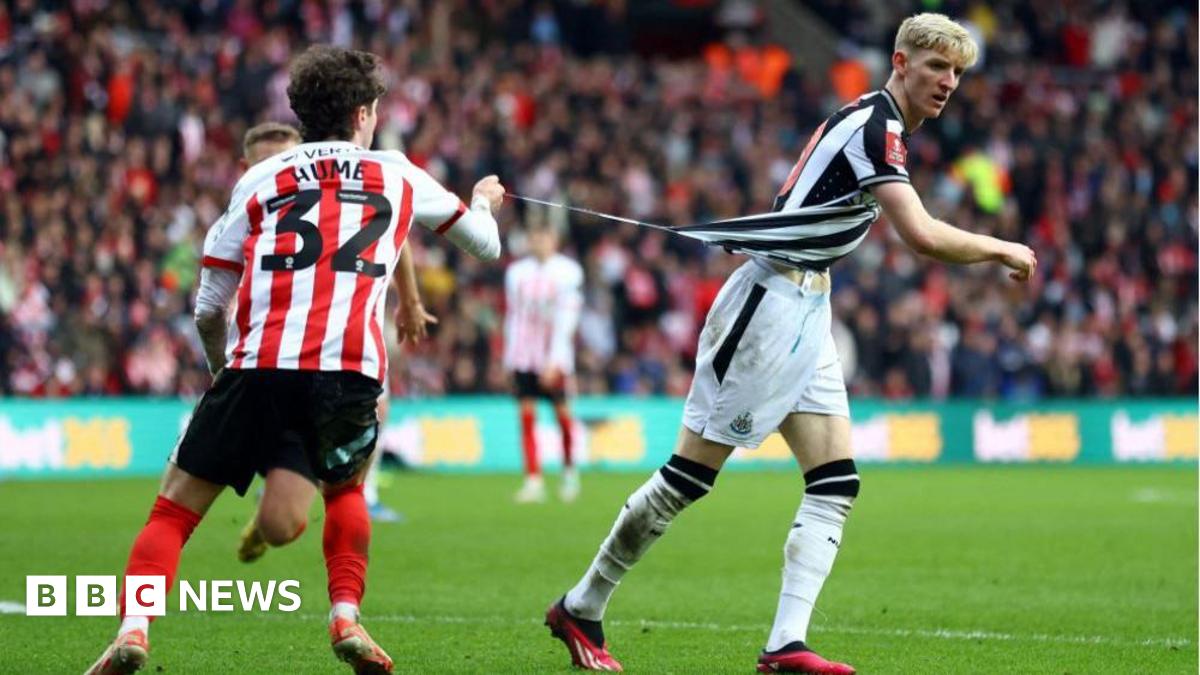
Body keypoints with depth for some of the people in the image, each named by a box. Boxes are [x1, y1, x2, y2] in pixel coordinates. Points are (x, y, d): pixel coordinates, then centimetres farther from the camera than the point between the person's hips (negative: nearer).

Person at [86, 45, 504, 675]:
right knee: (346, 489, 28)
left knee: (174, 509, 7)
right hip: (349, 372, 1)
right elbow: (484, 244, 37)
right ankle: (346, 617, 8)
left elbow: (208, 309, 18)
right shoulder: (398, 175, 22)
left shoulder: (258, 180, 20)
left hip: (257, 365, 0)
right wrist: (484, 202, 60)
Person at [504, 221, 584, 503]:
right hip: (523, 356, 3)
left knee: (562, 412, 2)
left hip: (553, 357, -3)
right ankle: (533, 480, -4)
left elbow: (566, 320, -9)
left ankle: (569, 470, 25)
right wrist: (509, 358, 11)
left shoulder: (568, 272, -4)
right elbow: (512, 316, 14)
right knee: (527, 415, -4)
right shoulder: (517, 272, 9)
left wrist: (555, 361, -17)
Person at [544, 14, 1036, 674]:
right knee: (689, 476, -3)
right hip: (772, 303, -10)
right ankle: (580, 609, 9)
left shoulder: (874, 122, 15)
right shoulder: (874, 124, -16)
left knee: (836, 485, -1)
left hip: (804, 312, 10)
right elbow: (922, 235, -26)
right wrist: (1002, 249, -13)